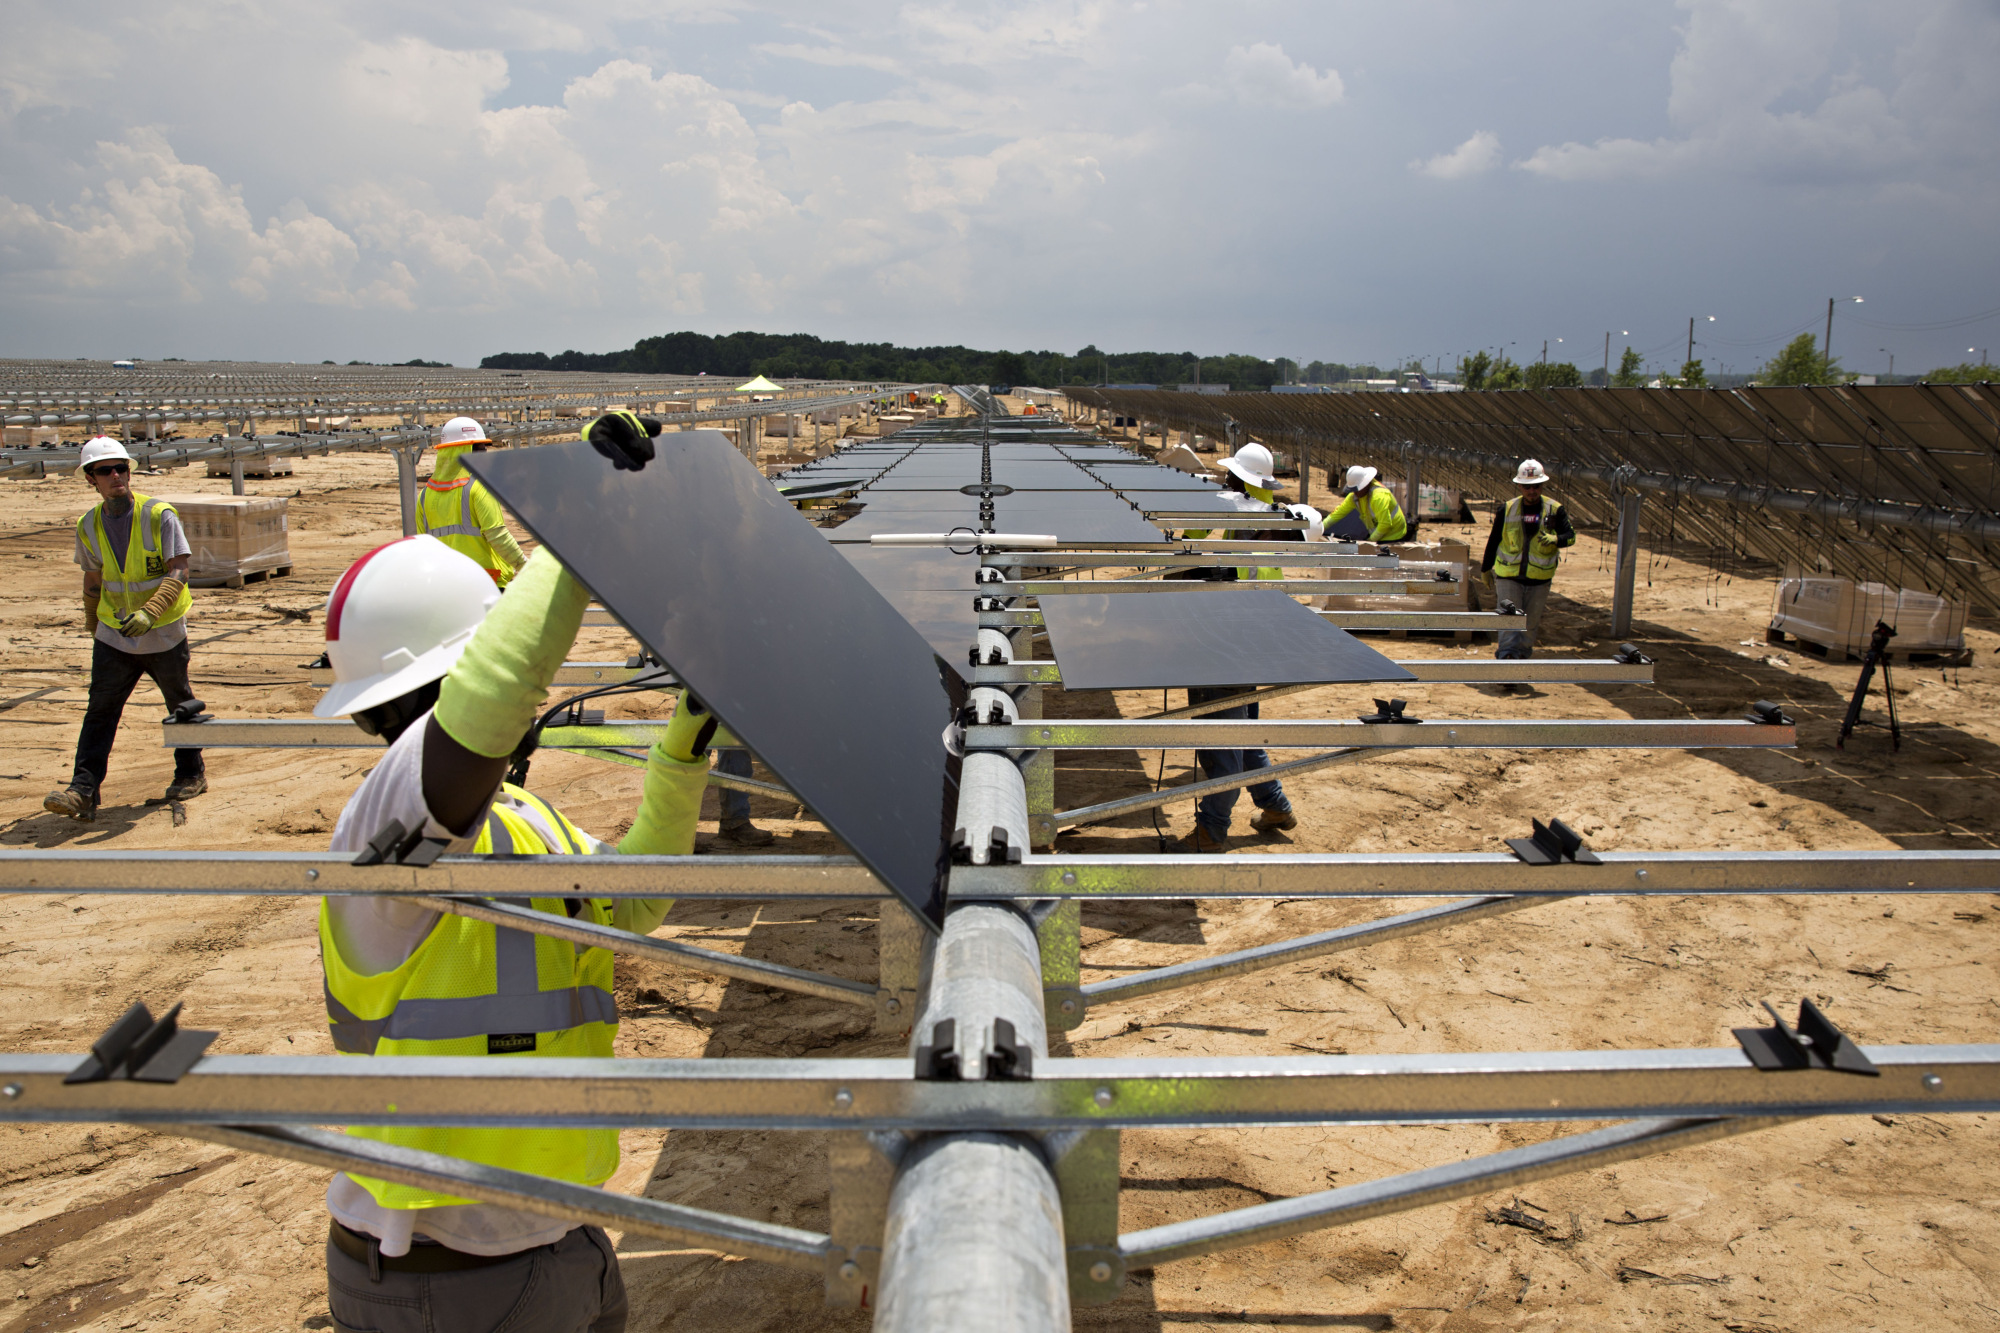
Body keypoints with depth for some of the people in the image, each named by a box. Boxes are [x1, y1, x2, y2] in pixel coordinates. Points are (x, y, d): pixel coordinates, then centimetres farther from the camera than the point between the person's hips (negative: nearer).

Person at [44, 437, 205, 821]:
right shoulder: (88, 526, 2)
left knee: (181, 706, 11)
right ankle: (83, 790, -6)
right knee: (100, 710, -3)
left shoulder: (160, 515, -12)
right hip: (114, 636, 3)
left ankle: (191, 774, 28)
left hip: (164, 635, -3)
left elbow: (178, 572, -18)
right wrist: (93, 628, 19)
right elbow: (93, 581, 14)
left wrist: (149, 613, -30)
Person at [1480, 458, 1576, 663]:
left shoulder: (1555, 510, -1)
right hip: (1508, 576, -1)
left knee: (1531, 622, 10)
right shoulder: (1507, 510, 0)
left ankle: (1522, 655, 24)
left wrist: (1555, 539, -30)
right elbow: (1493, 541, 8)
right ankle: (1509, 654, -13)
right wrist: (1486, 569, 14)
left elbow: (1570, 535, -7)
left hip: (1539, 578, 1)